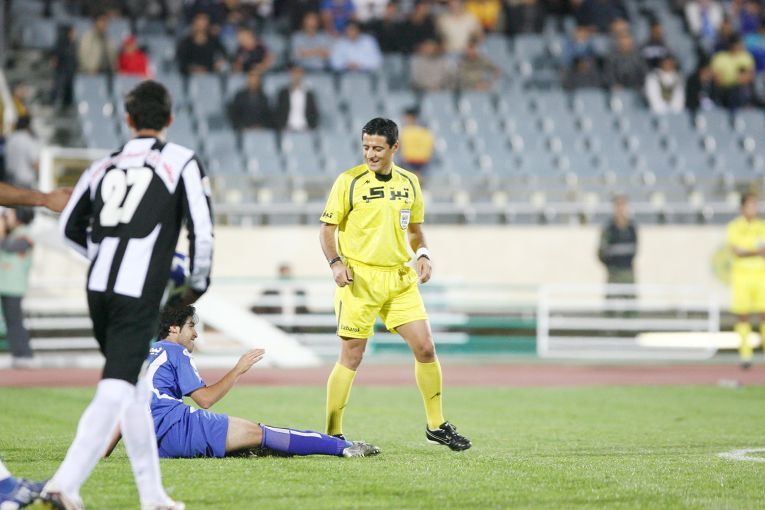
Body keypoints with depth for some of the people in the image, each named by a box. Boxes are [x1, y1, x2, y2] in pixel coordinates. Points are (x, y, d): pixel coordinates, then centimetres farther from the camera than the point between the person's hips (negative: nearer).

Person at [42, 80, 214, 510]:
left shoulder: (104, 165, 15)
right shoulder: (182, 162, 2)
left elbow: (71, 229, 23)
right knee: (116, 391, -10)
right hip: (139, 296, -6)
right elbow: (202, 230, -4)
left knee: (136, 391, 17)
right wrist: (198, 283, 12)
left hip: (99, 288, 6)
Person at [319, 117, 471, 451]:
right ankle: (332, 434, 4)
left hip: (400, 278, 4)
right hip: (359, 278, -4)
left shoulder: (409, 183, 9)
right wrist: (336, 262, -18)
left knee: (425, 348, 0)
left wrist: (422, 255, 1)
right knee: (352, 356, -5)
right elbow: (327, 228, -2)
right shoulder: (349, 182, -4)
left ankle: (436, 426, 15)